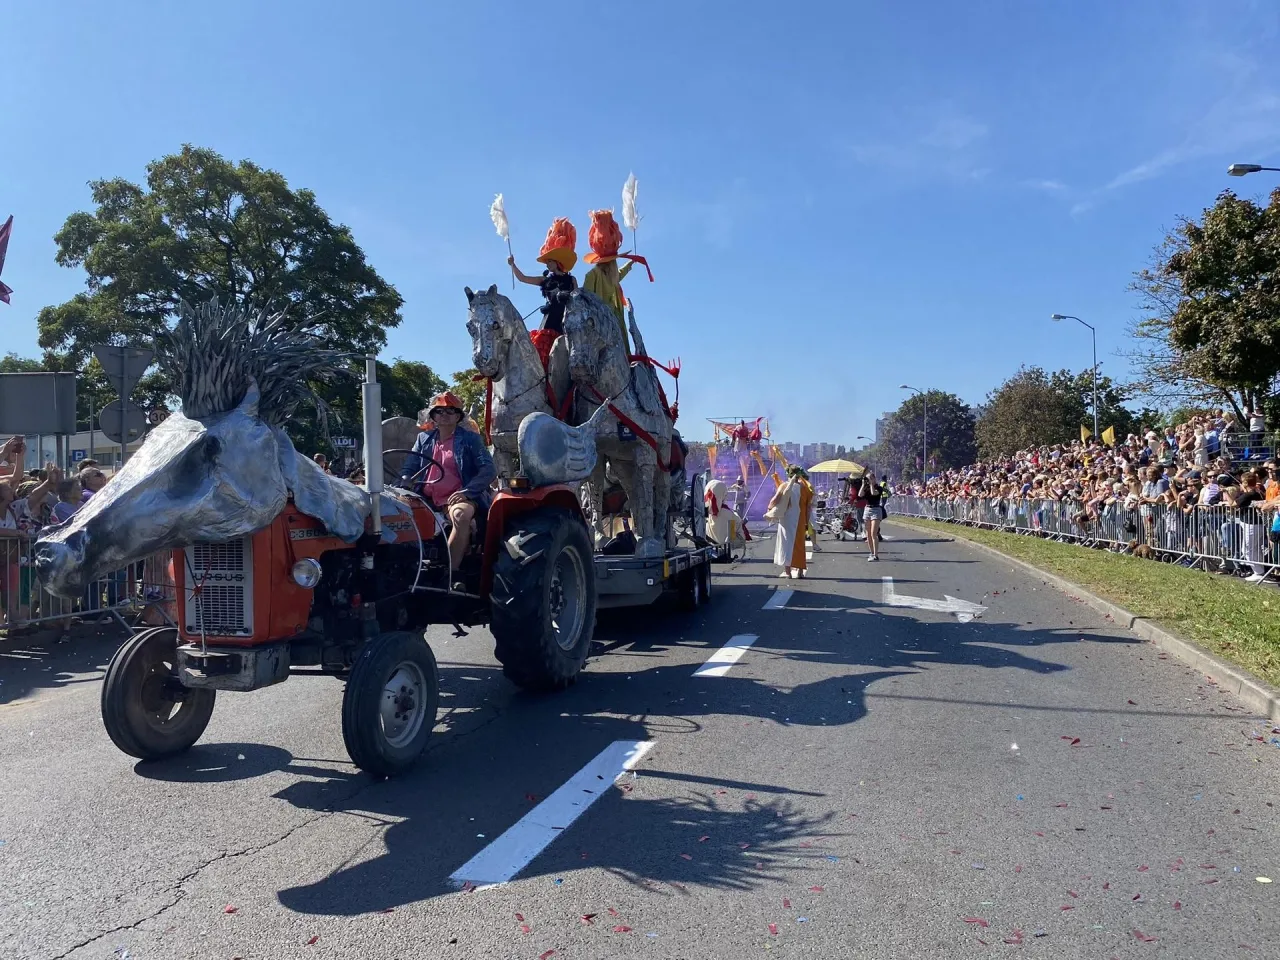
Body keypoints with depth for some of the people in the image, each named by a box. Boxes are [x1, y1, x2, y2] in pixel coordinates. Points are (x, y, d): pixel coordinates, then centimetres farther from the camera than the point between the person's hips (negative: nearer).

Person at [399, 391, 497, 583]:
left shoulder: (470, 439, 7)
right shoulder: (424, 439, 18)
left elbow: (488, 470, -3)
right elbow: (408, 469, 19)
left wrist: (467, 491, -18)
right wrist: (404, 486, -5)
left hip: (456, 499, -4)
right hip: (426, 501, 4)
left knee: (461, 515, -39)